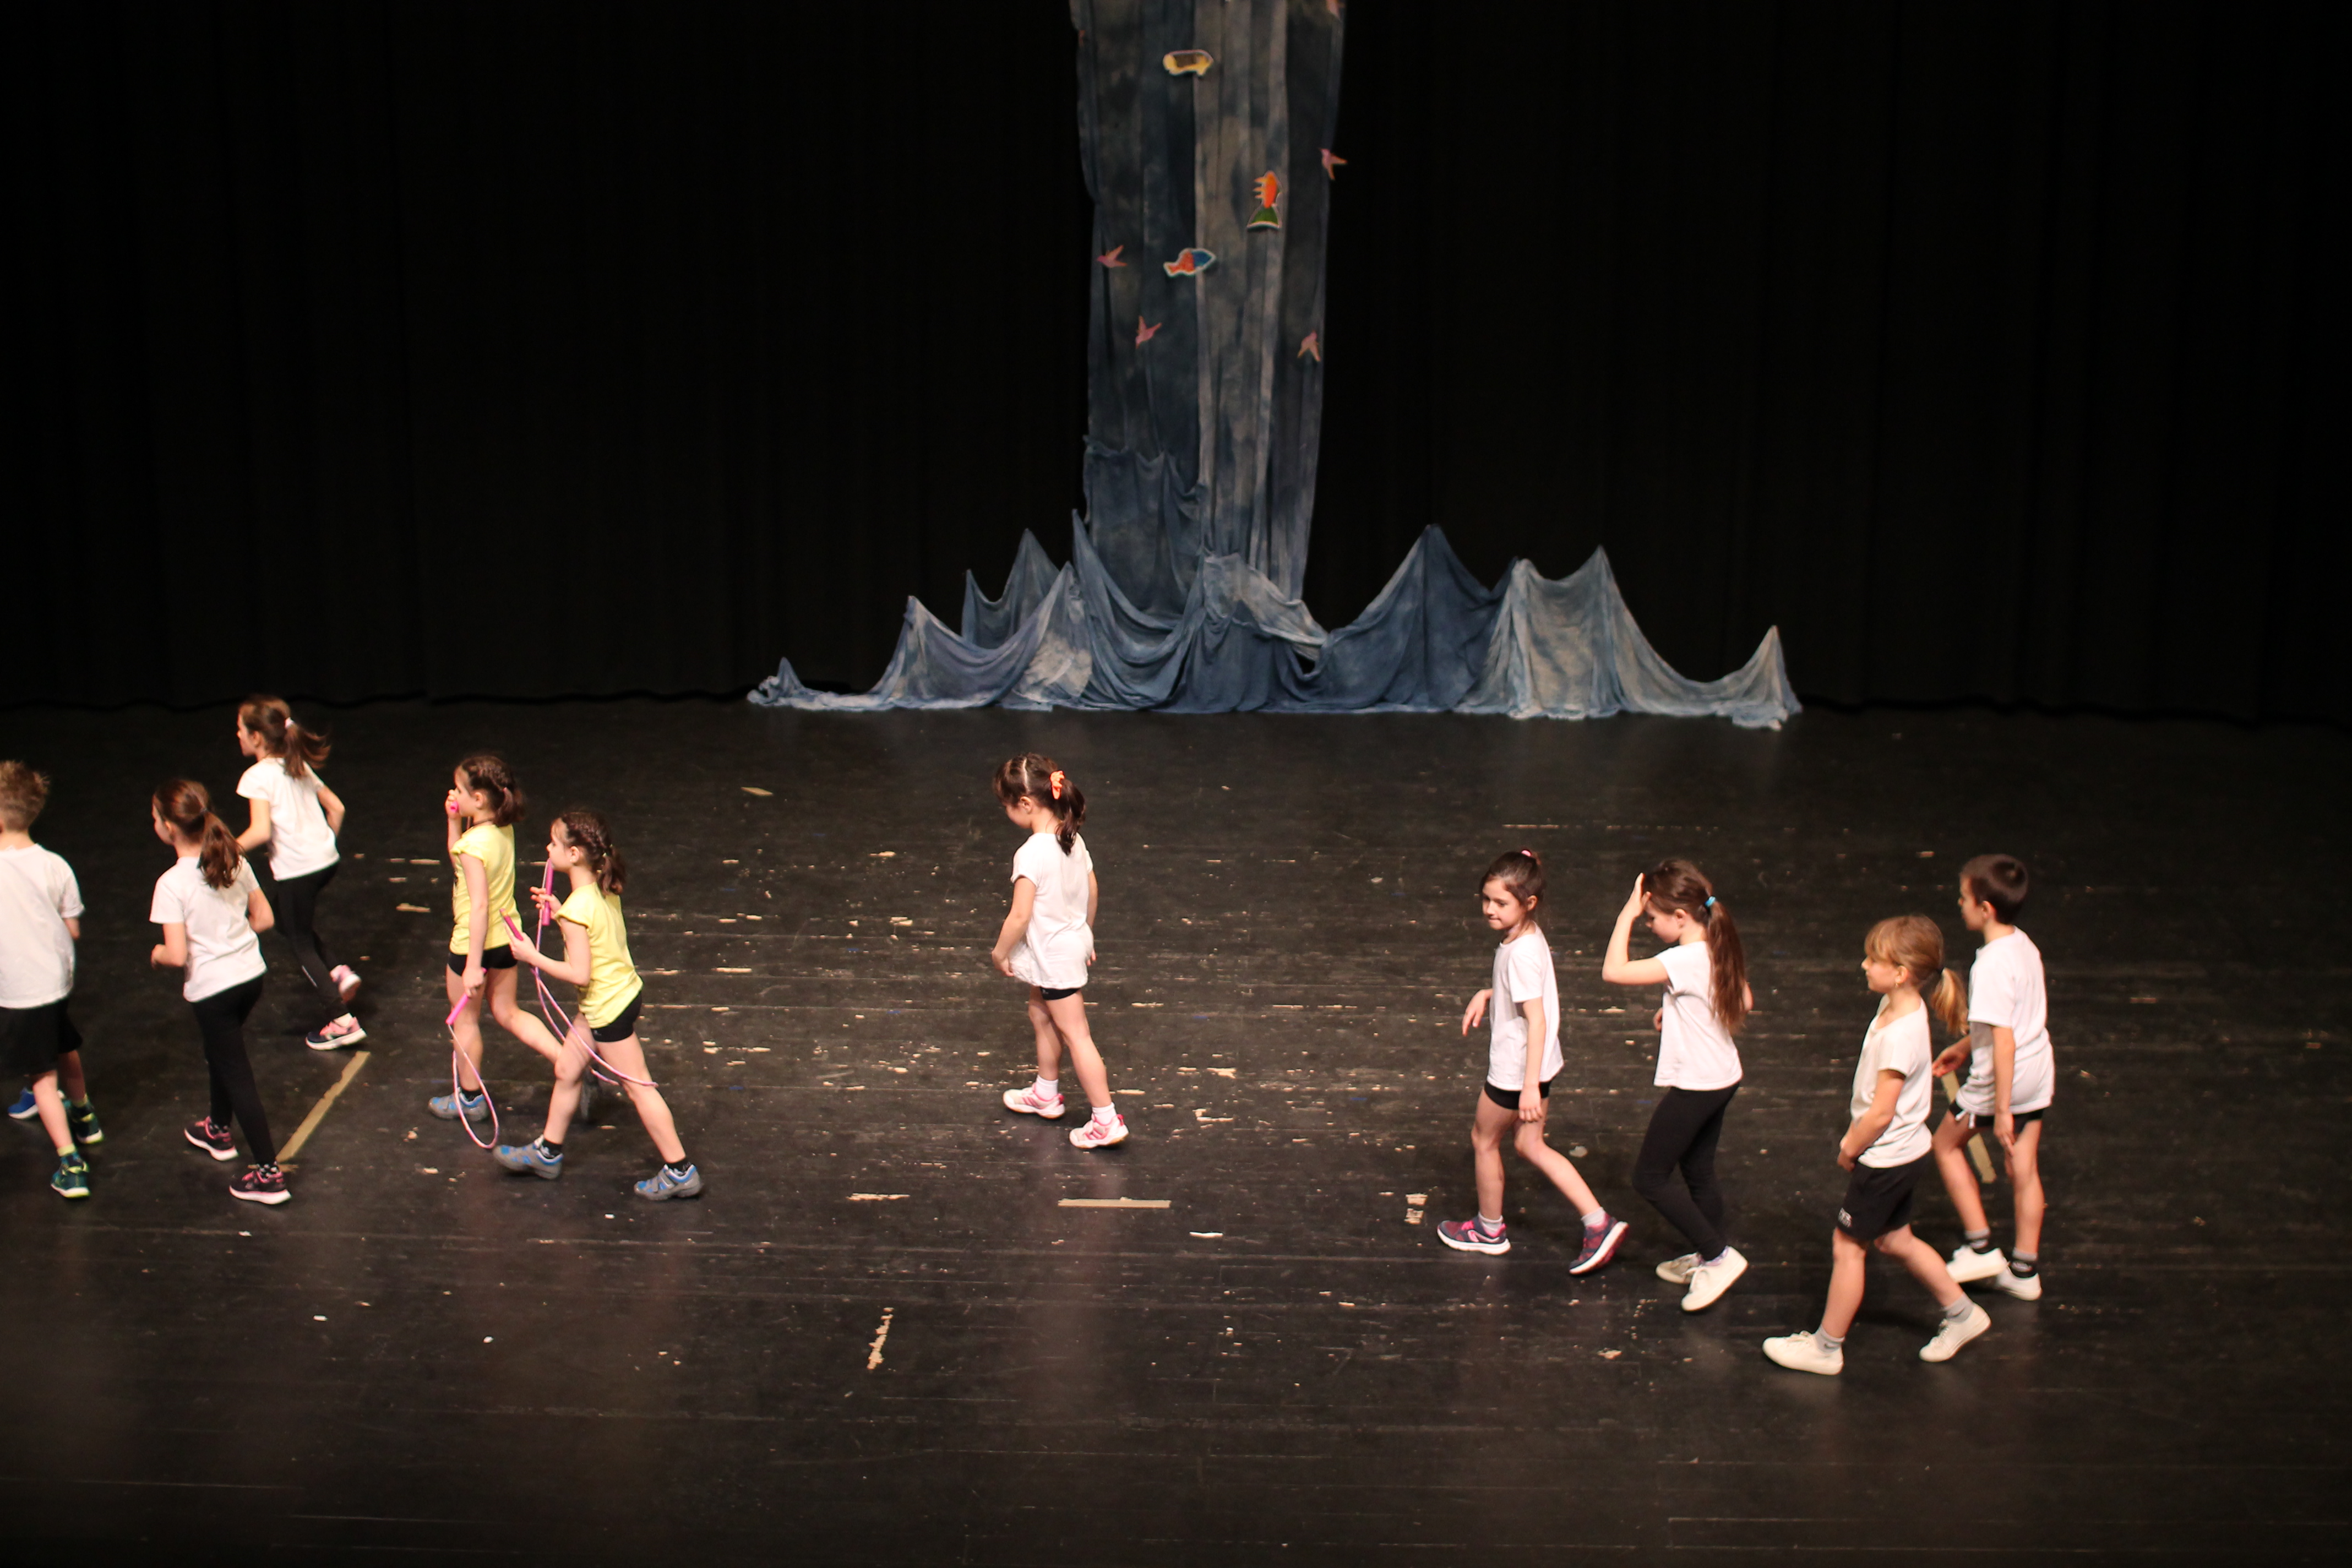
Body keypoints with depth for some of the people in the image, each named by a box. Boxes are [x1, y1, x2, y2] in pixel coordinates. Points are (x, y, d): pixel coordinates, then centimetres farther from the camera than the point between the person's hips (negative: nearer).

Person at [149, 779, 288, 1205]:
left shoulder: (172, 883, -21)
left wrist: (157, 954, -1)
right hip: (250, 974, 7)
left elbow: (177, 956, -23)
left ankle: (269, 1174, 4)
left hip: (211, 988, -7)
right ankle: (219, 1131, 51)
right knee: (222, 1054, 30)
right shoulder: (235, 862, -3)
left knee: (235, 1074, 2)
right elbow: (264, 919, 5)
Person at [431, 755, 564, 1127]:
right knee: (508, 1013, 20)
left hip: (473, 942, -8)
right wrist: (455, 821, 1)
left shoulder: (474, 844, -26)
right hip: (505, 936, 8)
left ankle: (469, 1099, 28)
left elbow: (479, 906, -29)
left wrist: (473, 966, -27)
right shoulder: (503, 830, -1)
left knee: (465, 1019, 13)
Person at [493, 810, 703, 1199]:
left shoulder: (577, 909, -26)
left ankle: (680, 1172, 9)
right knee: (567, 1070, 21)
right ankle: (548, 1153, 36)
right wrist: (559, 912, 8)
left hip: (608, 1006, -10)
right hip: (622, 990, 10)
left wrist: (532, 956, -17)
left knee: (638, 1088, 1)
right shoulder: (605, 890, 0)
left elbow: (580, 974, -26)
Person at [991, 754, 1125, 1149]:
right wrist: (1086, 936, 23)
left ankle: (1106, 1121, 2)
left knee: (1074, 1035, -2)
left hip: (1053, 956, -9)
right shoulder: (1073, 840, -1)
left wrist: (1000, 952, -11)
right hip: (1074, 942, 9)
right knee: (1041, 1014, 26)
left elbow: (1020, 915, -26)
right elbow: (1092, 892, 9)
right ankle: (1046, 1094, 41)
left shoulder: (1032, 854, -27)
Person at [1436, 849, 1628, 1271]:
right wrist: (1486, 995, 6)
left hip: (1516, 1069, -9)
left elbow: (1536, 1018, -28)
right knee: (1529, 1145, 17)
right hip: (1536, 1064, 9)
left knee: (1484, 1139, 13)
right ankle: (1599, 1222, 11)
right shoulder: (1529, 937, 1)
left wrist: (1530, 1086, -29)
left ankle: (1489, 1229, 33)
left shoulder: (1521, 952, -27)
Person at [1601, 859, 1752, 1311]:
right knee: (1699, 1172, 21)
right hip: (1723, 1078, 9)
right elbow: (1744, 1003, 16)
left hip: (1695, 1085, -9)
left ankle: (1718, 1256, 3)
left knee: (1650, 1178, 2)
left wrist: (1627, 915, -22)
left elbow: (1613, 971, -31)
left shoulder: (1686, 961, -27)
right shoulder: (1718, 951, 1)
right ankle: (1706, 1258, 34)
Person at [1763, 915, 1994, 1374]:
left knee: (1847, 1246, 5)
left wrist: (1849, 1151, -10)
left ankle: (1826, 1347, 18)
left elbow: (1880, 1113, -25)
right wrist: (1854, 1138, 7)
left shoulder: (1900, 1035, -30)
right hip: (1905, 1153, 9)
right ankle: (1961, 1313, 36)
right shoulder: (1897, 1008, -1)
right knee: (1894, 1240, 23)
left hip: (1886, 1161, -9)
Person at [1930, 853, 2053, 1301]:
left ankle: (1980, 1247, 16)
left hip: (2003, 1079, -8)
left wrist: (2001, 1108, -25)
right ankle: (2024, 1271, 23)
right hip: (2038, 1073, 8)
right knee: (2024, 1170, 15)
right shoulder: (2024, 945, 3)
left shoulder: (1992, 966, -26)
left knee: (1947, 1144, 14)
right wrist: (1966, 1047, 27)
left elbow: (2004, 1040, -27)